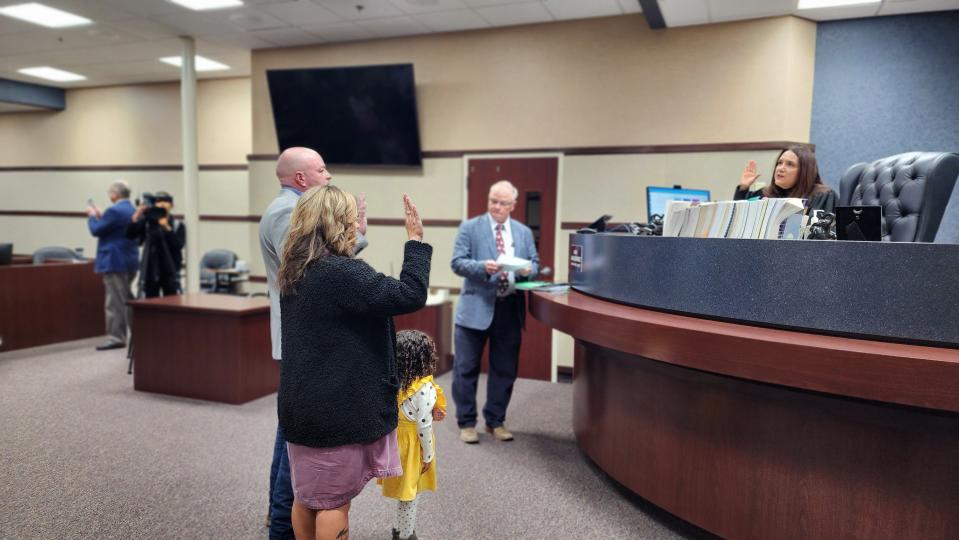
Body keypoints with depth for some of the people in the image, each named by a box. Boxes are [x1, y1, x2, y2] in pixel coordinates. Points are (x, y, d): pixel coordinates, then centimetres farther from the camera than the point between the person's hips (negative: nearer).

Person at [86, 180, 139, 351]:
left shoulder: (114, 211, -17)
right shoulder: (131, 210, 13)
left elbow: (96, 230, -12)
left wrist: (92, 216, 5)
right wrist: (100, 216, 15)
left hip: (115, 262, -9)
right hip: (129, 262, 9)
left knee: (115, 302, -4)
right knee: (125, 300, 16)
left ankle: (116, 338, 1)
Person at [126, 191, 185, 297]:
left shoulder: (178, 225, 2)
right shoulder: (147, 222, 5)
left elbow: (179, 245, -11)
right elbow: (130, 235, -8)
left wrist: (167, 228, -22)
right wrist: (136, 216, -19)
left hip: (170, 271, -1)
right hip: (149, 270, 1)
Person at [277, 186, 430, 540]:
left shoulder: (296, 273, 5)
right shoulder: (342, 272, -23)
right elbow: (410, 296, -25)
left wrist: (350, 239, 21)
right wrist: (416, 240, -16)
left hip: (303, 404, 8)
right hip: (337, 408, -8)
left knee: (306, 494, 20)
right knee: (334, 500, 7)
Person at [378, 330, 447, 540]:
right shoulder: (425, 389, -25)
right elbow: (423, 426, -20)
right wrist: (428, 455, -9)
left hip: (395, 440, 6)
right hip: (412, 445, -6)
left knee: (404, 490, 22)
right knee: (409, 493, 11)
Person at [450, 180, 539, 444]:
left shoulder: (524, 232, 11)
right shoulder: (470, 228, 0)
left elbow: (535, 264, 11)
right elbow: (457, 263, -7)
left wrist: (528, 269, -12)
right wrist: (483, 267, -24)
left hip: (510, 308, 3)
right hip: (477, 307, -3)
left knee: (504, 369, 11)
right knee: (467, 368, 4)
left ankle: (496, 421, 26)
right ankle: (466, 423, 19)